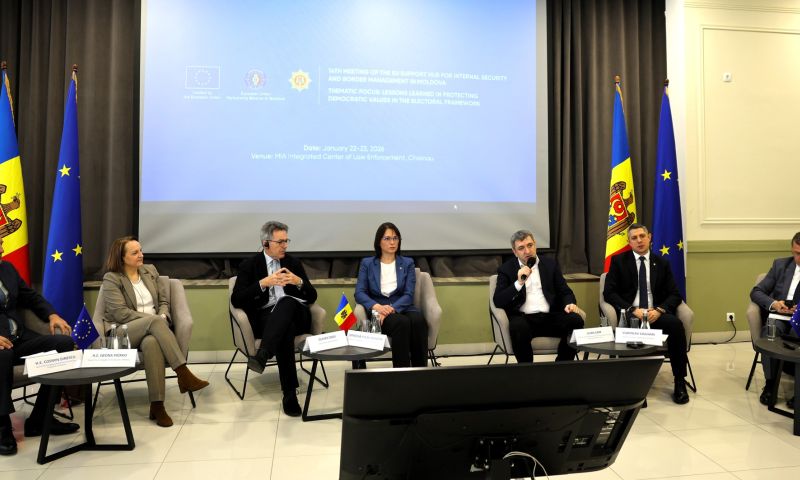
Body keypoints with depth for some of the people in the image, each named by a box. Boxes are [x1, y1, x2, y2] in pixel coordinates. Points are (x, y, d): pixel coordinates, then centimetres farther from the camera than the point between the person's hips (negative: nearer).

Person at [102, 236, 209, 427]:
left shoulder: (150, 271, 14)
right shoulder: (111, 279, -1)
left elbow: (164, 301, 13)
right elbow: (120, 313, -12)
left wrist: (162, 318, -10)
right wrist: (154, 319, -20)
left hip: (152, 328, 3)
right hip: (122, 333, -3)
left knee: (152, 342, -37)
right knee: (155, 321, -37)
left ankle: (157, 405, -38)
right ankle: (183, 374, -43)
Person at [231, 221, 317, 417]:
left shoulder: (293, 263, 18)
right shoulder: (249, 265, 9)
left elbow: (312, 297, 13)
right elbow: (236, 300, -4)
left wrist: (299, 282, -9)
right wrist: (263, 283, -16)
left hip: (295, 314, 2)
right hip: (265, 316, -2)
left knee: (286, 301, -37)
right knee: (285, 330, -39)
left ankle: (262, 355, -51)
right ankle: (290, 393, -39)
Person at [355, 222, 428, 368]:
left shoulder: (407, 263, 12)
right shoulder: (367, 263, 11)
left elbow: (409, 294, 0)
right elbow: (359, 293, 0)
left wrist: (392, 308, -19)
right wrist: (376, 306, -21)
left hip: (402, 308, 2)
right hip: (379, 311, -1)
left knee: (418, 321, -34)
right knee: (402, 323, -35)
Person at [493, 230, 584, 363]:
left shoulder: (550, 264, 17)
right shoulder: (506, 269, 9)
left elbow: (565, 291, 15)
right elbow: (498, 301, -1)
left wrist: (569, 303, -8)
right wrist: (519, 283, -13)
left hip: (550, 317, 3)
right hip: (523, 318, -3)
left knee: (576, 321, -25)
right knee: (519, 328, -37)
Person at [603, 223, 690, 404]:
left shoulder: (662, 263, 15)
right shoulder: (618, 261, 7)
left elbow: (675, 294, 7)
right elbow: (609, 292, -2)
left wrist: (659, 310, -14)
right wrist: (633, 310, -16)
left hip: (655, 313, 3)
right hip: (630, 313, -2)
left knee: (676, 324, -31)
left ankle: (680, 382, -17)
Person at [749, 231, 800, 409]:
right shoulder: (780, 264, 15)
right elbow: (756, 292, 12)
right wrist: (773, 303, -10)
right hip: (779, 316, 2)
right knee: (770, 331, -34)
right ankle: (770, 383, -21)